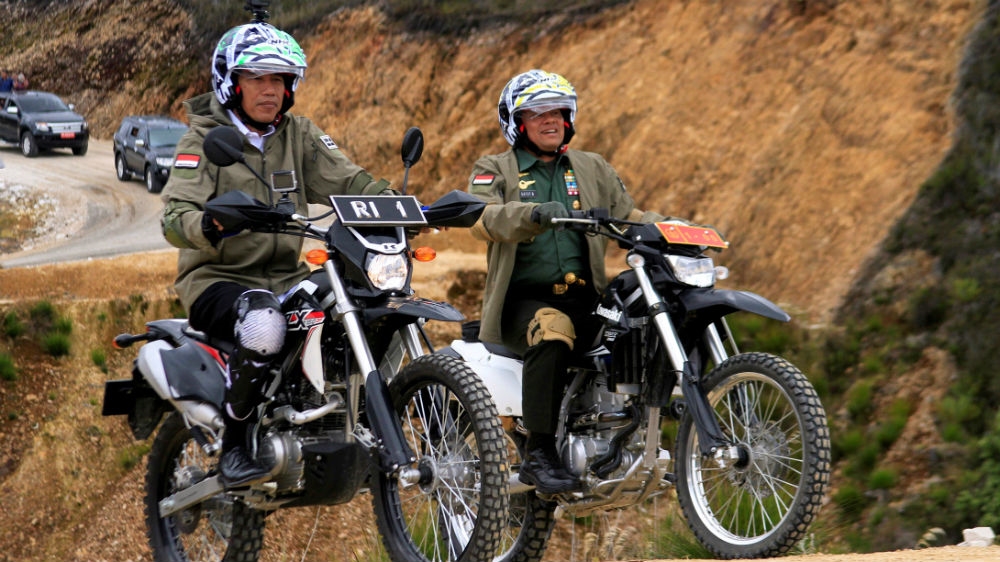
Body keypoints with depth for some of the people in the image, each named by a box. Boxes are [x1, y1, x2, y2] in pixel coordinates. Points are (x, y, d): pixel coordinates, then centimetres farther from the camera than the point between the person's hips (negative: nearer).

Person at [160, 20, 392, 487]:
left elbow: (346, 181, 1)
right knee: (263, 324, -38)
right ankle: (234, 449, -23)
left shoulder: (298, 134, 12)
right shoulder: (204, 139, -3)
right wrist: (208, 227, -40)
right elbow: (174, 217, -16)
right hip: (217, 279, -5)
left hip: (287, 278, 5)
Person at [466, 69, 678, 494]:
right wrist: (535, 214, -31)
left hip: (585, 298, 4)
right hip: (523, 297, -4)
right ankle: (539, 455, -35)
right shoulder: (494, 170, 9)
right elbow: (484, 219, -11)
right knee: (551, 331, -38)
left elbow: (627, 215, 16)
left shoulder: (594, 169, 23)